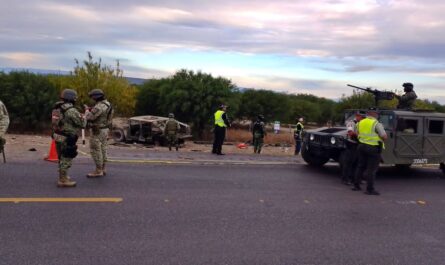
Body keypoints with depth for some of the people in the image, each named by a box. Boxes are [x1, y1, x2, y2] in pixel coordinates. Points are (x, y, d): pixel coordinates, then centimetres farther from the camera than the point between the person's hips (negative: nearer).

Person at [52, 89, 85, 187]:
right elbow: (82, 124, -15)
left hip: (58, 136, 9)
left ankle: (63, 177, 33)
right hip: (66, 138, -9)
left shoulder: (57, 108, 7)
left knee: (62, 158, 21)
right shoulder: (71, 110, -20)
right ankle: (63, 181, 2)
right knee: (66, 159, -2)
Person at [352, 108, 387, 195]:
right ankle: (370, 189, 0)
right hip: (373, 148, -6)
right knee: (371, 169, -1)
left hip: (362, 146, 6)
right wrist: (380, 139, 5)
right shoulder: (377, 124, -12)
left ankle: (356, 185, 21)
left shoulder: (360, 123, 7)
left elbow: (357, 135, 14)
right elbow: (384, 136, -14)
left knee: (361, 166, 16)